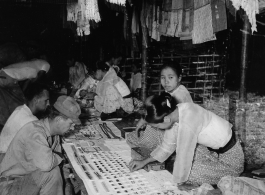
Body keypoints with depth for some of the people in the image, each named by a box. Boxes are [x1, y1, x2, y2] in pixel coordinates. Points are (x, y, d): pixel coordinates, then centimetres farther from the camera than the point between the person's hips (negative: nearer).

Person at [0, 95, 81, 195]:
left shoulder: (53, 132, -1)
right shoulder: (35, 132, -28)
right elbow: (46, 164, -38)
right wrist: (59, 158, -19)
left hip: (29, 176, 8)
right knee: (52, 172, -25)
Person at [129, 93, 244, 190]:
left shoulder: (187, 121, -33)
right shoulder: (173, 113, -8)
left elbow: (183, 155, -25)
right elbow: (168, 146, 5)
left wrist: (180, 182, -11)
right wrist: (144, 162, 5)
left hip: (230, 159, -8)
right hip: (214, 149, 8)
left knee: (187, 176, -14)